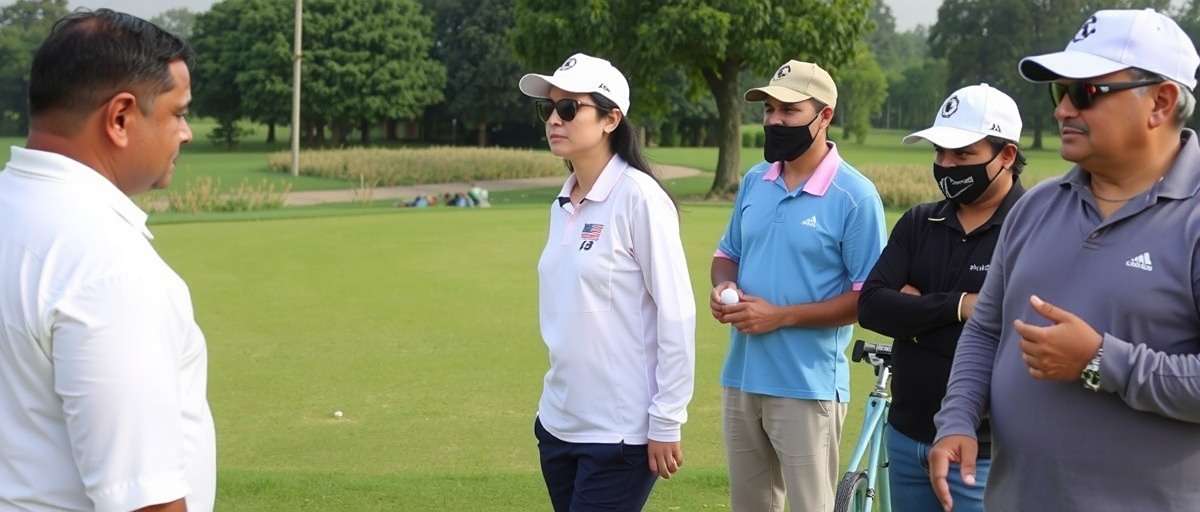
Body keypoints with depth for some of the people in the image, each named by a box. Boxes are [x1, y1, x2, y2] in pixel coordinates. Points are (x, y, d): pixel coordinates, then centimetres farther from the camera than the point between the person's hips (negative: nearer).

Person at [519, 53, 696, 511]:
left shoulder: (637, 197, -12)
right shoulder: (563, 205, 9)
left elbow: (676, 315, -13)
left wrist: (666, 422, -14)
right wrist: (554, 404, 16)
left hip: (620, 431, -7)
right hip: (558, 424, 7)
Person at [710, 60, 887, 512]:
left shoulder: (855, 195, -12)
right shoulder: (754, 181, 8)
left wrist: (781, 316, -19)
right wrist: (724, 288, -4)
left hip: (808, 387, -6)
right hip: (741, 379, 6)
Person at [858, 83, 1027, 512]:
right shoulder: (918, 223, 8)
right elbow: (871, 306, -3)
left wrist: (916, 314, -10)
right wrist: (956, 306, -17)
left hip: (982, 450, -6)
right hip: (907, 437, 6)